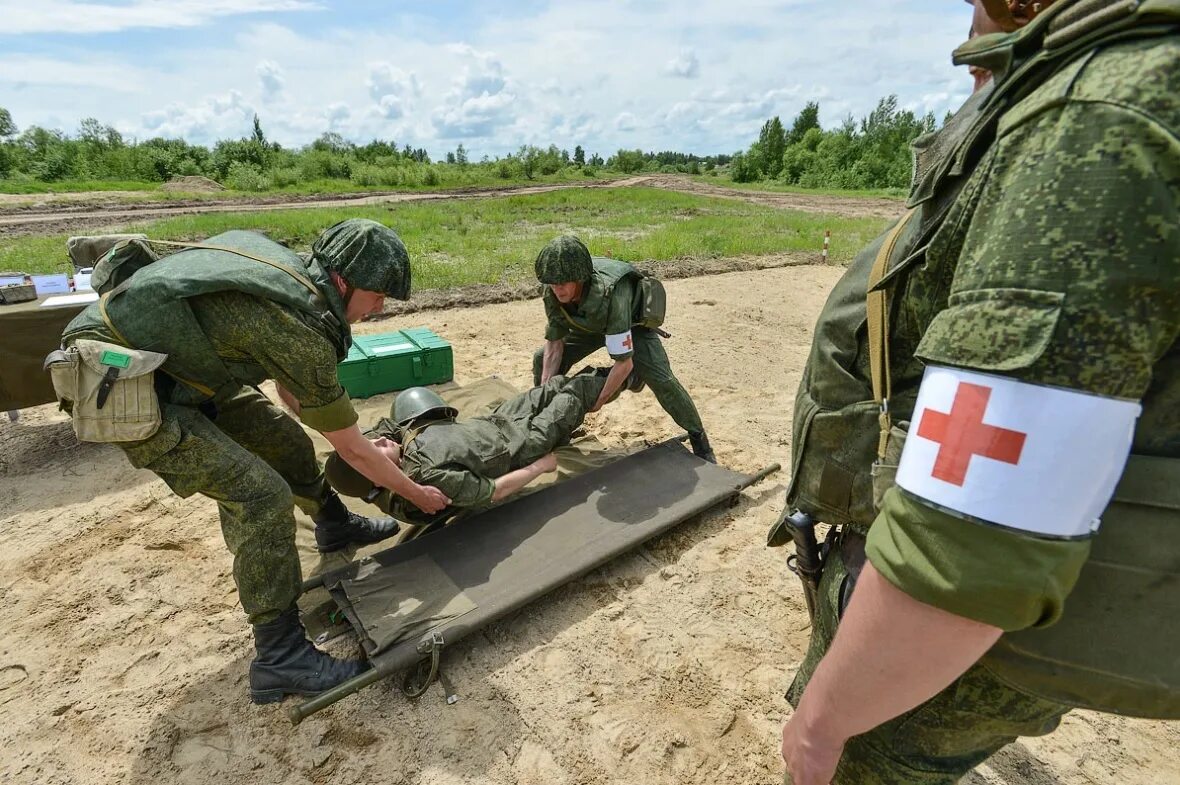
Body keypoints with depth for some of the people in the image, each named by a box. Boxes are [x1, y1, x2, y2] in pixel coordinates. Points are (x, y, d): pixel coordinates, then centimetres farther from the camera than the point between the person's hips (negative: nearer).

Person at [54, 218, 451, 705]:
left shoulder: (289, 271, -1)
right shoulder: (301, 330, -27)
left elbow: (289, 388, 12)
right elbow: (352, 450, -15)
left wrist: (362, 440, 17)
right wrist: (417, 495, -1)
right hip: (119, 385, -9)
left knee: (283, 439, 14)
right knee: (262, 496, -16)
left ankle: (336, 526, 39)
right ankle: (279, 656, -3)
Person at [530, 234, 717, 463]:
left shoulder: (608, 296, -45)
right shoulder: (553, 294, -28)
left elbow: (624, 363, -41)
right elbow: (554, 343, -15)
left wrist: (598, 401, -30)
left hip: (632, 323, -5)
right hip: (590, 324, 6)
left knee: (661, 379, -23)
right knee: (543, 360, -5)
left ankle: (699, 441, -2)